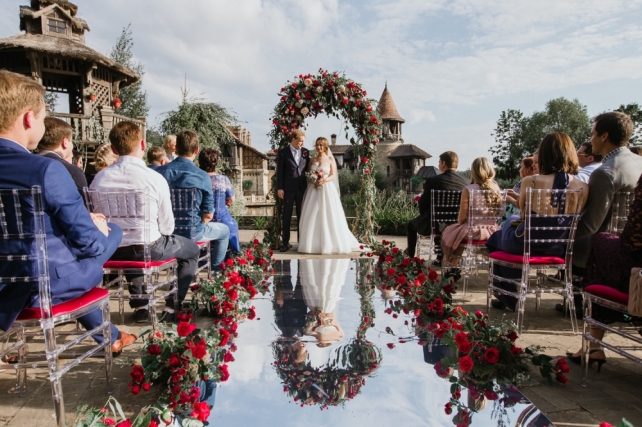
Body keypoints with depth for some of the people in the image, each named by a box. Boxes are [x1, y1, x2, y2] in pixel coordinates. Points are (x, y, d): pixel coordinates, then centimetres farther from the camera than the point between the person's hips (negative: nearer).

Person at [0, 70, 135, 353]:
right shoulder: (47, 169, -24)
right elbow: (90, 243, -18)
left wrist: (86, 223, 14)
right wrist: (98, 229, 4)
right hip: (51, 284, -6)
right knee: (114, 230, 15)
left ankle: (109, 336, 42)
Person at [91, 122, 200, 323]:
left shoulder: (100, 178, -8)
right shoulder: (155, 178, -19)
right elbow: (167, 227, -11)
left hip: (112, 251, 5)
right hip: (149, 249, -4)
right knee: (192, 250, 22)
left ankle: (140, 306, 39)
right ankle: (172, 308, 17)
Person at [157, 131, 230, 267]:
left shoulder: (160, 172, -7)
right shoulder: (203, 177, -17)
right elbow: (208, 215, -14)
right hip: (191, 233, -5)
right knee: (224, 230, 25)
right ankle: (215, 268, 38)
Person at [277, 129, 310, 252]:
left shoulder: (305, 152, 6)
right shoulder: (283, 152, -2)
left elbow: (307, 169, 12)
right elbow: (279, 172, -3)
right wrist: (279, 188, -8)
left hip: (302, 188, 3)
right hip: (288, 189, -3)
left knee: (301, 216, 8)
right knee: (287, 216, 4)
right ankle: (286, 243, 10)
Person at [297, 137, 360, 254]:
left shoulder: (330, 160, 6)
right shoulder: (312, 160, 14)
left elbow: (334, 176, -1)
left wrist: (324, 180, -19)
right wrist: (312, 180, -10)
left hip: (327, 190, -3)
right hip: (313, 190, 3)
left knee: (329, 217, -6)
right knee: (312, 217, -2)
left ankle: (330, 243, 3)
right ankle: (313, 244, 3)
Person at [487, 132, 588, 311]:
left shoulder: (530, 182, -20)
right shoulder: (583, 188, -13)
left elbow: (523, 213, -3)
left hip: (526, 245, -4)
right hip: (559, 249, 4)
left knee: (497, 238, 32)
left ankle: (506, 297, 45)